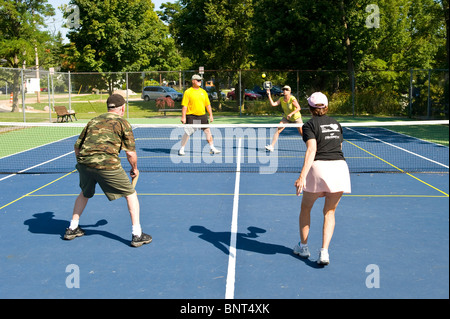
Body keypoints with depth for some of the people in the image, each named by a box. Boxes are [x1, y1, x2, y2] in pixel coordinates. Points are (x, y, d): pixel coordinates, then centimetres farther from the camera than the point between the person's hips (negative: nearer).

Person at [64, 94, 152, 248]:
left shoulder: (94, 121, 22)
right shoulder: (122, 123, 8)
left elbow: (77, 147, 21)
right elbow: (130, 153, 3)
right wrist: (134, 169, 19)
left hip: (83, 161, 5)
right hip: (107, 164, -5)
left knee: (85, 194, 32)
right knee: (131, 194, 11)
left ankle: (72, 229, 39)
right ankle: (137, 235, 8)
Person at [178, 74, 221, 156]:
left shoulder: (203, 92, 11)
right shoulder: (188, 92, -3)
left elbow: (208, 104, 16)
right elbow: (184, 105, -6)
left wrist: (211, 115, 9)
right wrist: (183, 117, -12)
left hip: (202, 115, 4)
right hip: (191, 116, -4)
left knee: (208, 131, 3)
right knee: (187, 133, -3)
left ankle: (212, 148, 13)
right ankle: (181, 149, 11)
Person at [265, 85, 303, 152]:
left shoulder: (292, 99, -23)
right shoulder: (281, 99, -8)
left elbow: (298, 108, -28)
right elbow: (273, 104, -16)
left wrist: (291, 114, -38)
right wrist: (269, 95, -23)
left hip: (296, 118, -4)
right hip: (286, 118, 4)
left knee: (302, 133, -1)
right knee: (278, 130, -12)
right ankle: (272, 146, -12)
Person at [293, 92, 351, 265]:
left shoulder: (310, 125, 1)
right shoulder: (336, 123, 18)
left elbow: (311, 150, -14)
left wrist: (302, 176, -21)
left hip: (319, 167, -4)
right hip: (340, 166, 4)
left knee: (305, 207, 19)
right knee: (329, 212, 14)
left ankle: (303, 247, 29)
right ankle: (324, 252, 2)